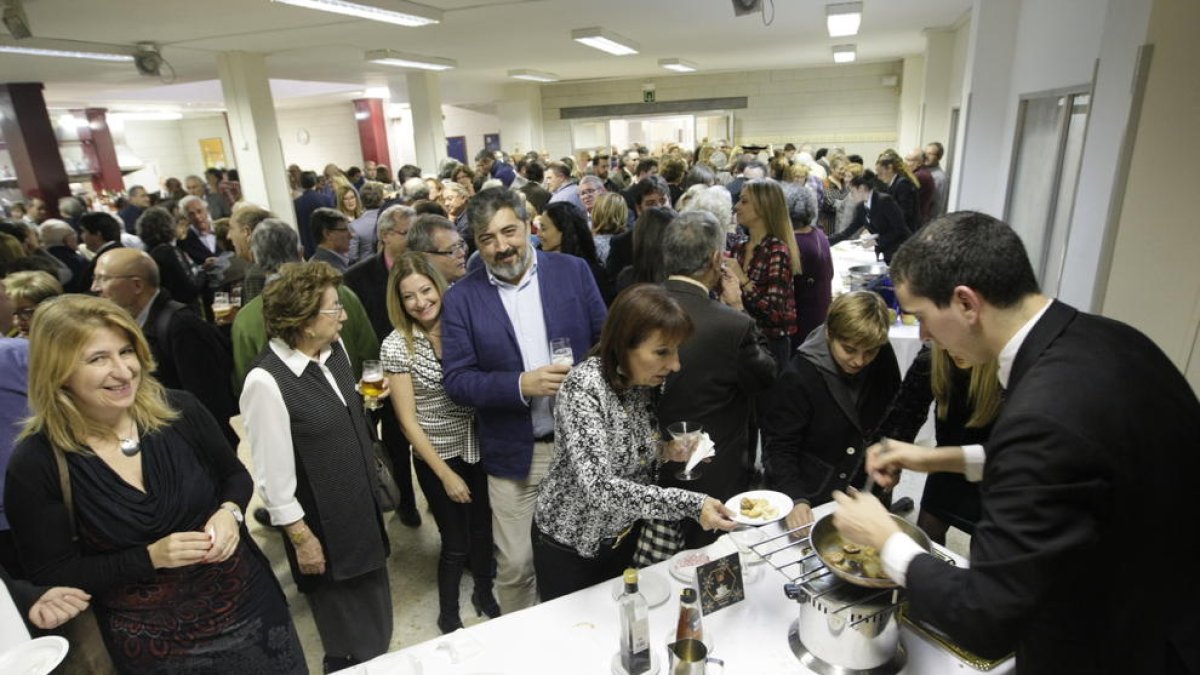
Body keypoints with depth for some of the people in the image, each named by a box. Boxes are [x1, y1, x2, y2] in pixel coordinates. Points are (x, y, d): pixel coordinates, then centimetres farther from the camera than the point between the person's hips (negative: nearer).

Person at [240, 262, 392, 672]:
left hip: (364, 511, 7)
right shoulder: (267, 382, -27)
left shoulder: (334, 348, -4)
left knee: (378, 627, 27)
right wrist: (301, 538, -14)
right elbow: (274, 477, -20)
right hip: (324, 529, -7)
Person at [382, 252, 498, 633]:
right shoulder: (396, 346, -13)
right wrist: (445, 474, -10)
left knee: (483, 529, 17)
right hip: (438, 457, -3)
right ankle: (448, 616, 38)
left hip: (479, 448, 3)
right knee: (456, 543, 10)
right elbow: (408, 420, -10)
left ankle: (484, 593, 46)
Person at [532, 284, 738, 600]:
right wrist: (690, 504, -44)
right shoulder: (584, 387, -30)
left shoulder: (644, 381, -9)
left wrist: (666, 451, -12)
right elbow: (598, 488, -39)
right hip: (571, 542, -6)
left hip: (624, 535, 6)